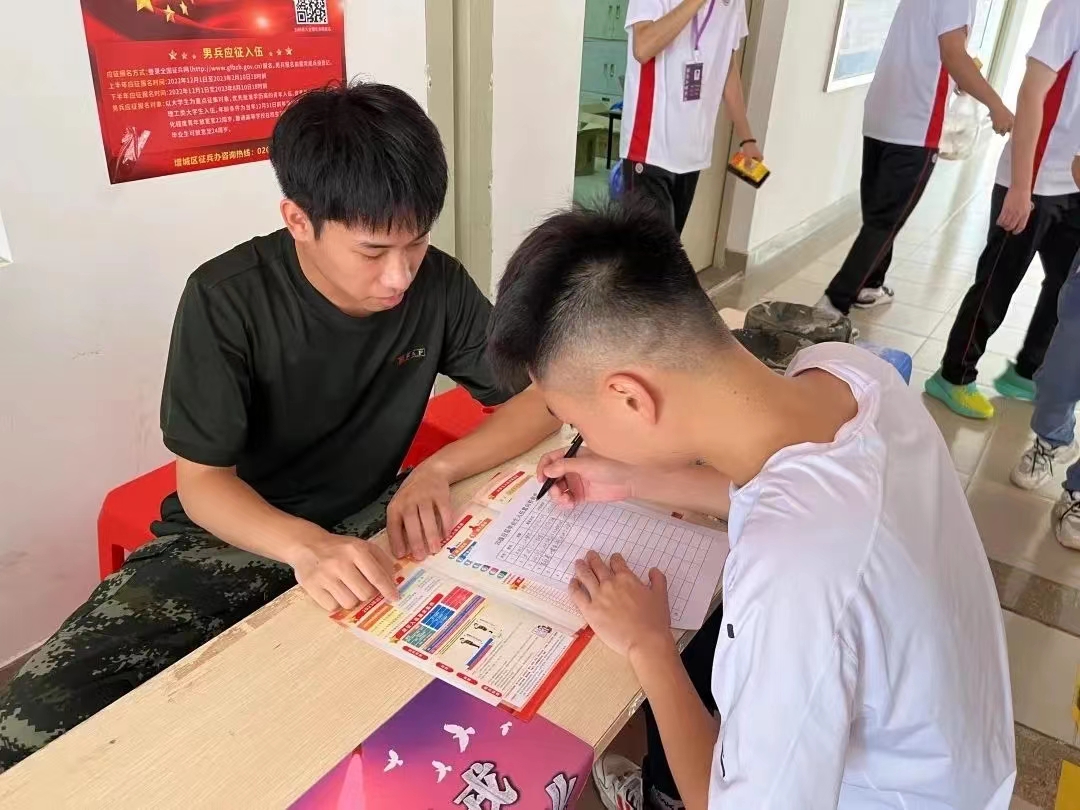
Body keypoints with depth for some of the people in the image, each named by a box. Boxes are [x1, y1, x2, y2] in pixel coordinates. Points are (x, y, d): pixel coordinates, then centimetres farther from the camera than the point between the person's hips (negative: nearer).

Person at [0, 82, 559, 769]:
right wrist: (305, 545, -38)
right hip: (237, 527, -2)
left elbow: (541, 395, -7)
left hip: (370, 514, 3)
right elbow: (202, 480, -16)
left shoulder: (439, 286, -12)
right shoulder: (226, 301, -20)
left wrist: (440, 468, -25)